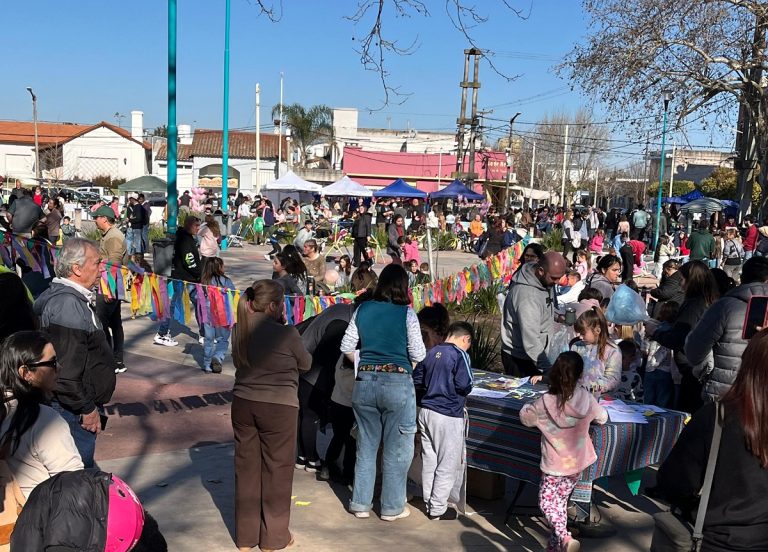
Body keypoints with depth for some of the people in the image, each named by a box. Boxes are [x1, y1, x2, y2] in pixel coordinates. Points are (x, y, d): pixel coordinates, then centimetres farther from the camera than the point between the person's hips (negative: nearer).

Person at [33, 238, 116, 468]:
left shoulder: (72, 298, 12)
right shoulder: (68, 305, -23)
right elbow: (66, 371, -26)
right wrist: (87, 409, -17)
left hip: (74, 407, 11)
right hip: (74, 412, -11)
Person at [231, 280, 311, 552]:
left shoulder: (239, 331, -1)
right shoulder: (285, 333, -16)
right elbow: (305, 364, -1)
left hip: (243, 404, 5)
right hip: (278, 407, -5)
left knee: (247, 468, 15)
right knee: (277, 470, 9)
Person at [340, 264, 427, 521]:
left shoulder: (363, 310, 4)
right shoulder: (406, 313, -8)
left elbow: (346, 348, 7)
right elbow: (418, 355, -8)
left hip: (365, 382, 4)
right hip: (397, 382, -4)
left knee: (366, 445, 16)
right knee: (396, 449, 9)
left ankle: (361, 503, 24)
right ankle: (392, 507, 18)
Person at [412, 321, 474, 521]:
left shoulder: (431, 352, 8)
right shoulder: (460, 355, -12)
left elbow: (416, 380, 12)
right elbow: (464, 385, -19)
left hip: (425, 412, 7)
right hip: (448, 416, -7)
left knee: (428, 461, 15)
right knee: (447, 466, 5)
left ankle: (429, 504, 25)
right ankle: (438, 509, 10)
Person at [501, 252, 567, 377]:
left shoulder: (546, 280, -3)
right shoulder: (527, 294, -31)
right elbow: (530, 340, -34)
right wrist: (548, 370, -36)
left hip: (536, 352, 9)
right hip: (519, 358, -9)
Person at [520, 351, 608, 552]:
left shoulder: (545, 402, -21)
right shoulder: (587, 400, -11)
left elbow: (525, 418, -2)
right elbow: (603, 418, 10)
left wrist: (530, 406, 17)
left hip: (554, 464, -4)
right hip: (577, 463, 4)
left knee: (547, 503, 9)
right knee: (560, 502, 19)